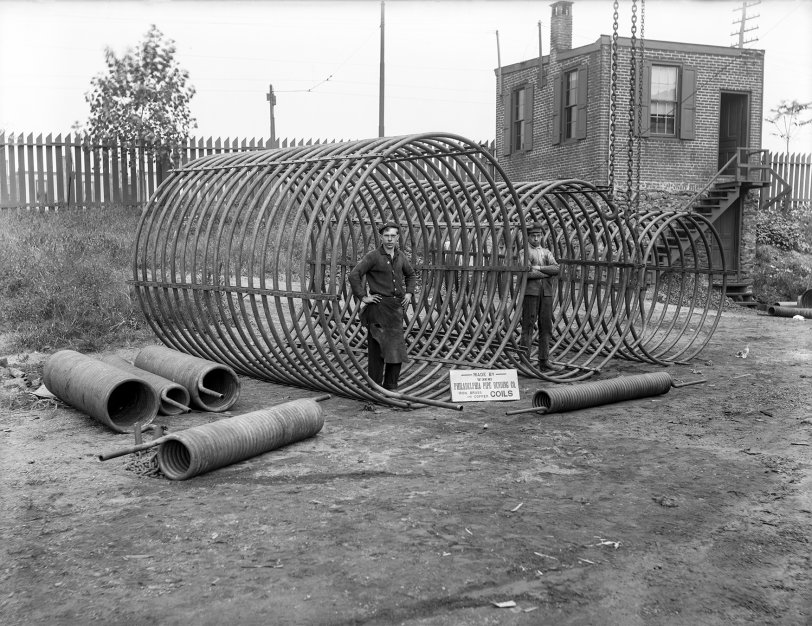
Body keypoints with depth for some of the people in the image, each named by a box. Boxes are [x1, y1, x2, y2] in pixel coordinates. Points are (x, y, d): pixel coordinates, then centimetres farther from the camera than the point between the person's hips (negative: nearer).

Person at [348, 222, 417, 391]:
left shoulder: (400, 256, 11)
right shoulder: (373, 256, -8)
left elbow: (411, 275, 28)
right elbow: (354, 275, -14)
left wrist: (409, 293, 14)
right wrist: (363, 297, -14)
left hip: (396, 307, 6)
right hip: (378, 307, -6)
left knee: (397, 348, 7)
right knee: (377, 347, -3)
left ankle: (391, 386, 18)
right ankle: (374, 386, 5)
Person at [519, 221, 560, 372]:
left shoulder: (546, 253, 17)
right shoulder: (525, 252, 1)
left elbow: (556, 269, 1)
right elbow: (526, 273, -15)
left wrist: (539, 268, -11)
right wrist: (548, 272, -7)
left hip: (546, 294, 5)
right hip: (530, 293, -5)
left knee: (546, 329, 5)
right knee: (528, 328, -4)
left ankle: (544, 362, 10)